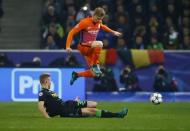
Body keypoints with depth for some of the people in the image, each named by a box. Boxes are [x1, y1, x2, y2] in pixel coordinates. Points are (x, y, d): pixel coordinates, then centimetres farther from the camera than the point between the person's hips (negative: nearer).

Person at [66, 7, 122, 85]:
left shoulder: (98, 22, 0)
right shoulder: (84, 22, -19)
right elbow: (72, 32, -17)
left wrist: (113, 32, 27)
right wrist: (68, 46, -25)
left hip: (91, 48, 7)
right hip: (83, 47, -7)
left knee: (94, 73, 4)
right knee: (99, 44, -38)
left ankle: (76, 75, 27)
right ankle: (95, 65, -24)